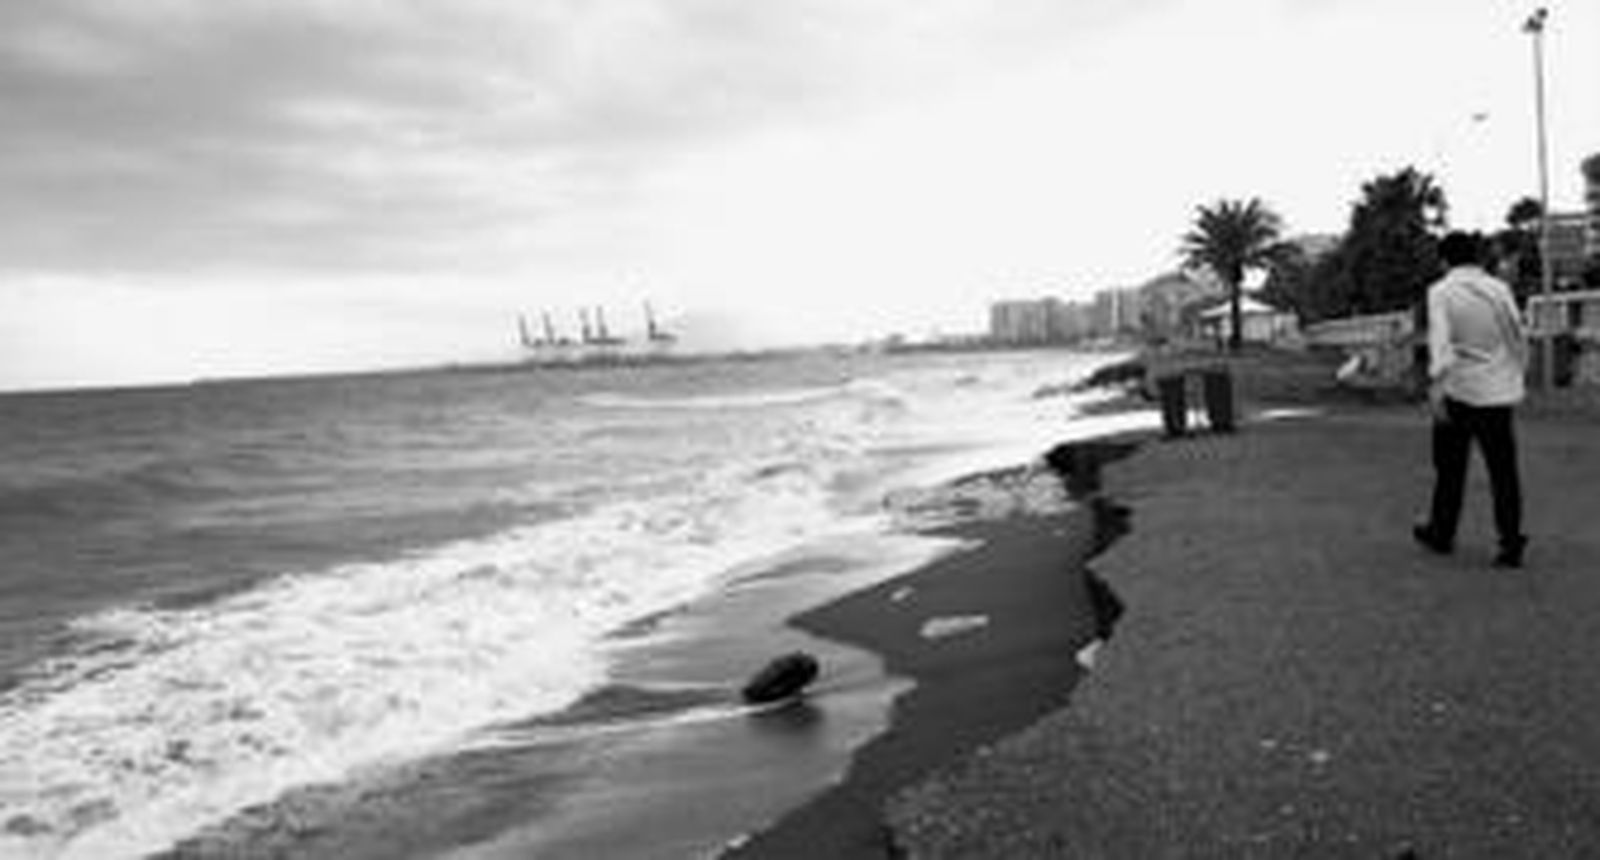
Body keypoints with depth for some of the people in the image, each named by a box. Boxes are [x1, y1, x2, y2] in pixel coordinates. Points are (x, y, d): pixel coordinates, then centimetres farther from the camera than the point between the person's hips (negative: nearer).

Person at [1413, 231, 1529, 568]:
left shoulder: (1441, 291, -6)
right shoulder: (1499, 289, 3)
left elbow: (1440, 340, -18)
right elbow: (1519, 339, 7)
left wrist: (1436, 384, -24)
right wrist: (1516, 376, 21)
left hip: (1460, 391, -2)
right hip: (1499, 392, 2)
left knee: (1450, 467, 11)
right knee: (1503, 470, 4)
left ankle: (1441, 533, 23)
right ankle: (1511, 543, 0)